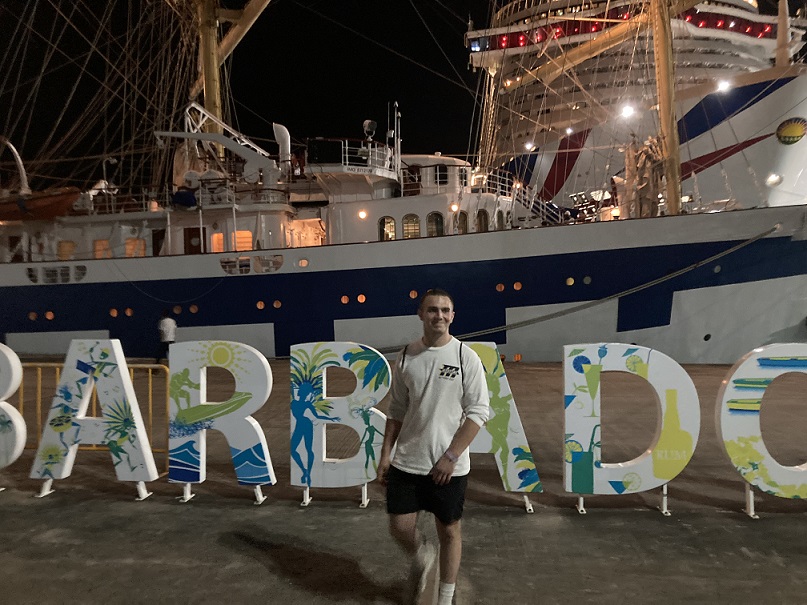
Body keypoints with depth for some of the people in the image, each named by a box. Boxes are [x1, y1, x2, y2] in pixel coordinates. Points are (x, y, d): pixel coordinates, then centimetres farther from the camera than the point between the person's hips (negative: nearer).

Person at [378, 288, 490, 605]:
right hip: (406, 462, 3)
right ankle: (422, 556, 39)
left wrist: (450, 456, -15)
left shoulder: (465, 356, -8)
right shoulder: (406, 356, 2)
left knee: (449, 530, 10)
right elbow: (397, 410, 9)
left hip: (449, 466, -2)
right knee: (400, 527, 4)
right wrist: (386, 453, 4)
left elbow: (478, 411, -10)